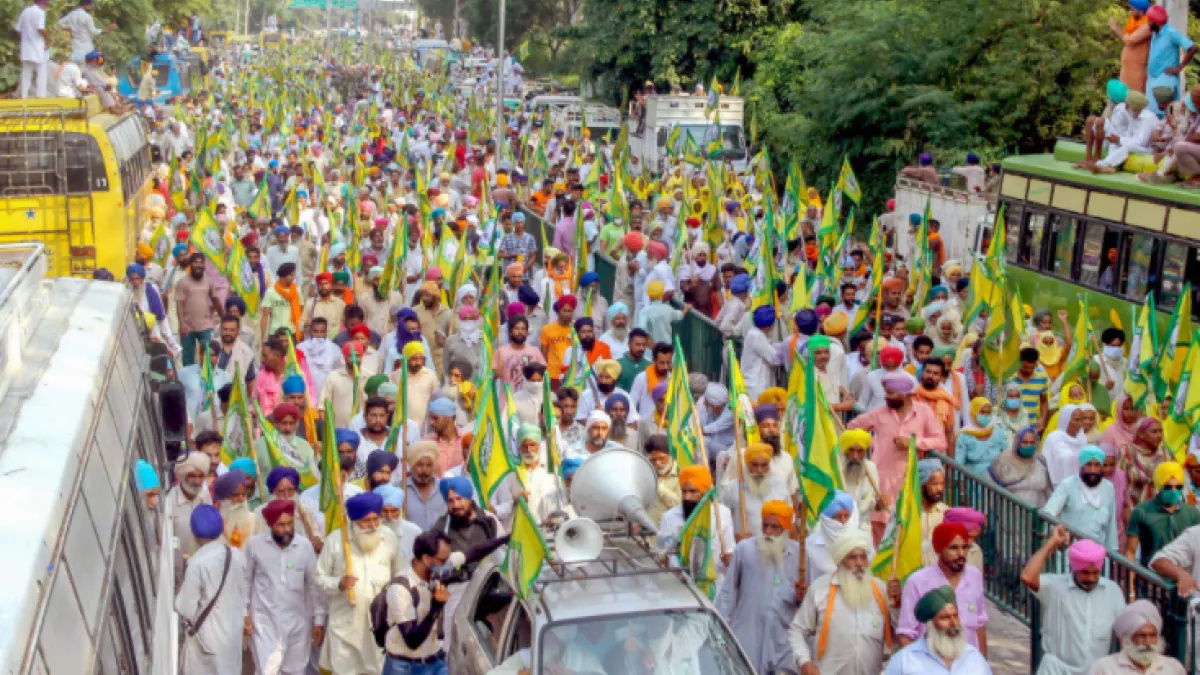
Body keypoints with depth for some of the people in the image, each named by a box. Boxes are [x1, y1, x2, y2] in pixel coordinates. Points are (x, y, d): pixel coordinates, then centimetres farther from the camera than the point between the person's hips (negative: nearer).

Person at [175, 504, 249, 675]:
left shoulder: (198, 563, -22)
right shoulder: (238, 556, -5)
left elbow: (186, 607, -17)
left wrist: (179, 594, 2)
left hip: (207, 636, -5)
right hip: (233, 632, 5)